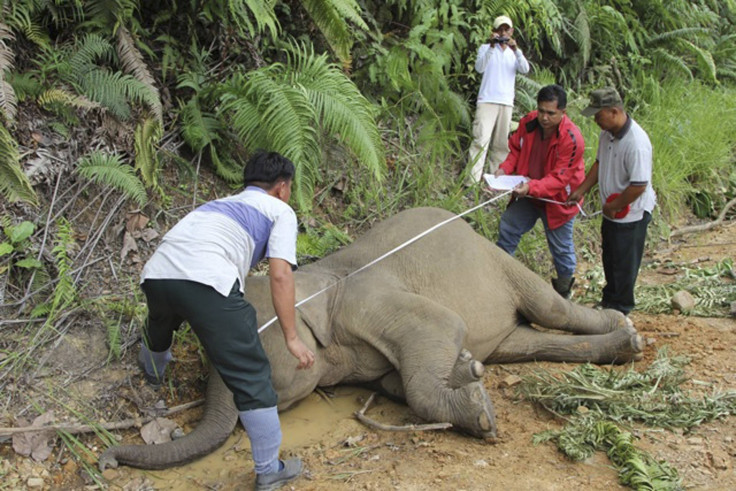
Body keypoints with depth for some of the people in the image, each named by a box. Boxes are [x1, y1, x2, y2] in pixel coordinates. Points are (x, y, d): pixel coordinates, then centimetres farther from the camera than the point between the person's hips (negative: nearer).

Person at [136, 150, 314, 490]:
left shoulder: (222, 203, 37)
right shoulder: (280, 211, 17)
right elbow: (280, 274, 1)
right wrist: (292, 338, 3)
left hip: (157, 272, 8)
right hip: (206, 280, -7)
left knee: (160, 324, 41)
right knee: (251, 376, 3)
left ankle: (152, 369, 72)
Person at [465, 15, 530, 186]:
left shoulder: (514, 52, 17)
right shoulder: (486, 48, 8)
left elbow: (525, 69, -2)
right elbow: (479, 67, -11)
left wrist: (515, 49, -15)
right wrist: (491, 46, -20)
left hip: (506, 103, 4)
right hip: (487, 101, -4)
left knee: (501, 144, 4)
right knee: (481, 140, -14)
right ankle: (472, 181, -19)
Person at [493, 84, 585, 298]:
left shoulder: (572, 139, -29)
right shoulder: (528, 123, -13)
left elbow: (559, 178, -29)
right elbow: (516, 149, 4)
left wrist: (531, 188, -43)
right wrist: (505, 169, -15)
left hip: (557, 199, -5)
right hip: (528, 193, 5)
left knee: (560, 246, 9)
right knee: (508, 226, 12)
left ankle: (564, 289, 31)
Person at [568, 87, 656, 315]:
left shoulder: (636, 143, -31)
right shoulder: (607, 134, -3)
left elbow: (639, 186, -30)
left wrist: (612, 207, -18)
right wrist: (581, 191, 10)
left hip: (631, 214, -8)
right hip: (611, 211, 8)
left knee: (624, 264, 9)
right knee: (610, 259, 24)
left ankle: (619, 309, 27)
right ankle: (609, 299, 43)